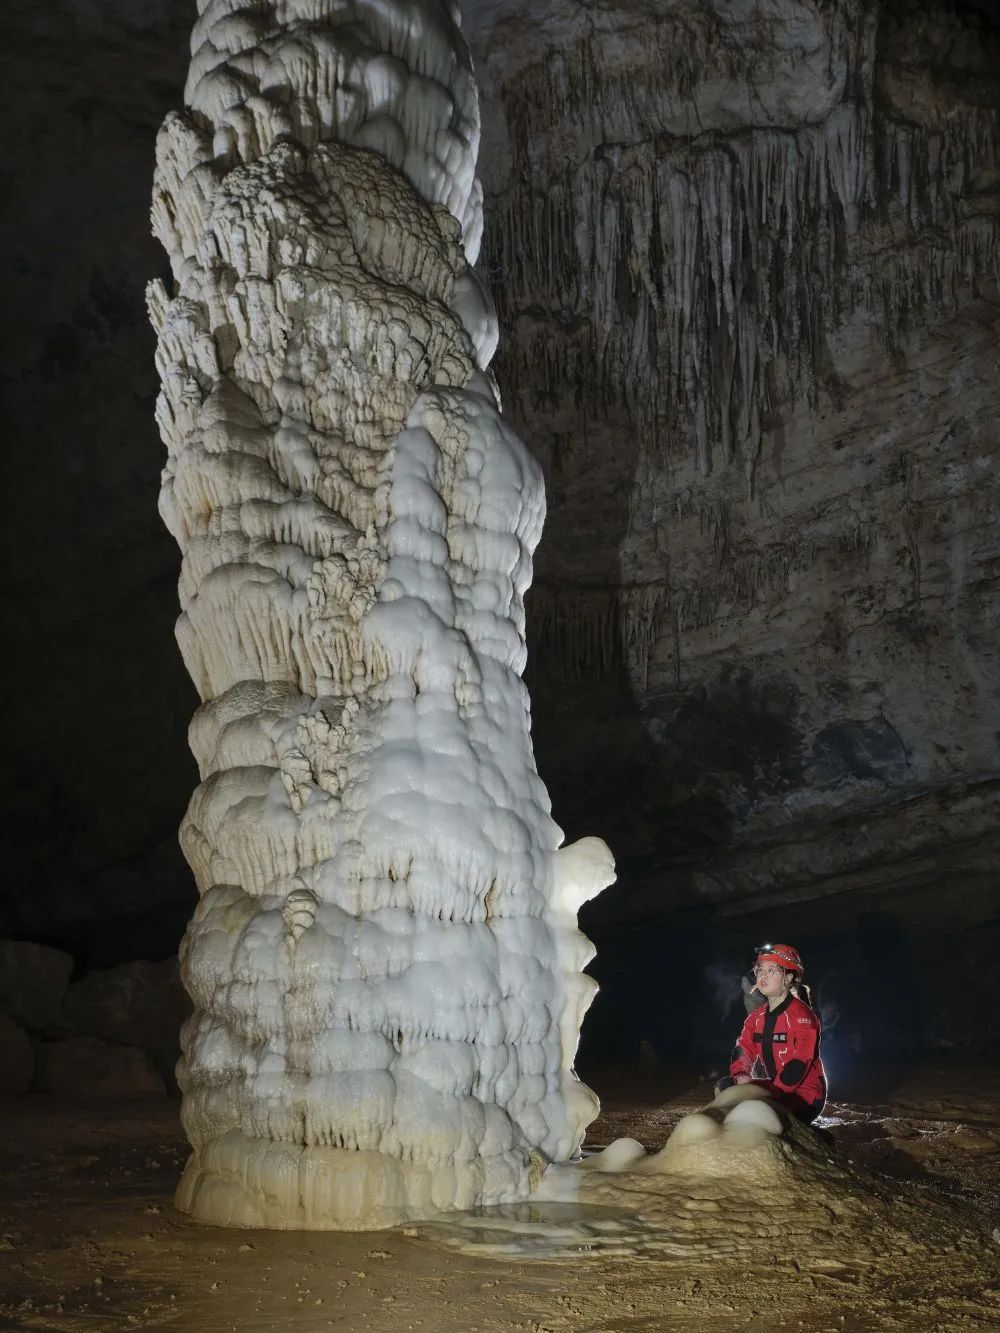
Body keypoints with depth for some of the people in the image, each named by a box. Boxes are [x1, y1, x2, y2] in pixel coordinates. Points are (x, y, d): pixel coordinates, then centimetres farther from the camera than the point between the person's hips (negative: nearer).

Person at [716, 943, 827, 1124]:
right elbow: (743, 1048, 4)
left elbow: (800, 1063, -24)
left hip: (804, 1095, -8)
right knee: (724, 1086, -2)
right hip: (774, 1087, 8)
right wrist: (741, 1075, -19)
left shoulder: (802, 1015, -17)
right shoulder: (757, 1016, 10)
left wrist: (770, 1092, -29)